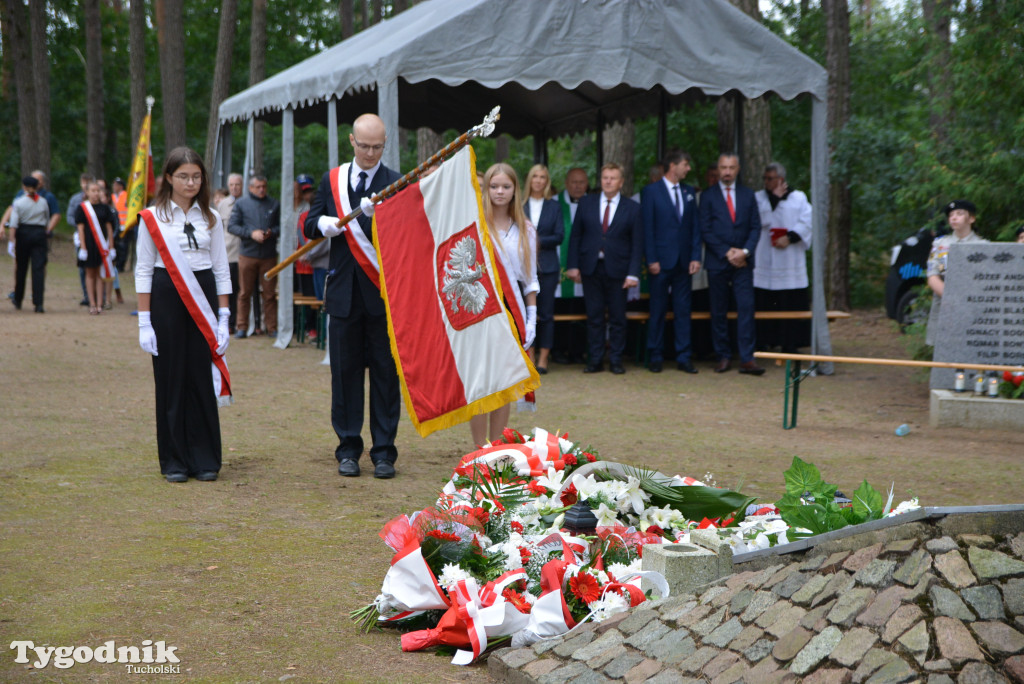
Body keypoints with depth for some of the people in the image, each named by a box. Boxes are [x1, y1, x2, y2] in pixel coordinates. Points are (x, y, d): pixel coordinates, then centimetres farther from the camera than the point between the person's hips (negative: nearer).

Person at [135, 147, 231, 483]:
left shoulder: (210, 218, 8)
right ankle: (174, 461, 10)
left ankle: (206, 460, 10)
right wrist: (144, 321, -5)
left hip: (202, 300, 2)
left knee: (203, 378, 1)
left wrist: (223, 317, 2)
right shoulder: (153, 218, 1)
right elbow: (143, 270, 1)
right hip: (166, 300, -2)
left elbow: (221, 269, 9)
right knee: (171, 378, 1)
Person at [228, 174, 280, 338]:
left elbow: (281, 226, 13)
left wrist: (272, 232, -8)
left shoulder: (274, 204, 12)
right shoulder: (241, 203, 7)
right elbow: (231, 226, 0)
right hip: (247, 255, -1)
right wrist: (251, 233, -12)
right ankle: (241, 327, 11)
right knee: (245, 293, 3)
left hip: (269, 256, 1)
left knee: (270, 293, 2)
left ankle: (271, 327, 9)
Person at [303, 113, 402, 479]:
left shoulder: (396, 183, -1)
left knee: (385, 372, 3)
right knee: (345, 370, 7)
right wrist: (324, 223, -14)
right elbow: (310, 225, 9)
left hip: (383, 293, -2)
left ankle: (383, 451, 12)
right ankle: (348, 448, 17)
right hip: (344, 291, 3)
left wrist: (376, 215, -31)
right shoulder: (331, 180, 10)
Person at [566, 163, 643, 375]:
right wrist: (573, 265, -1)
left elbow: (637, 243, 0)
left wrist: (633, 273, -8)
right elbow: (575, 236, 8)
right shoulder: (586, 203, 8)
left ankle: (616, 359, 12)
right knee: (594, 316, 4)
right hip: (591, 267, 1)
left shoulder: (632, 208, 3)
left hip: (617, 269, -1)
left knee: (617, 317, 3)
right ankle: (595, 359, 10)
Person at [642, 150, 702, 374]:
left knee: (683, 310, 4)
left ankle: (683, 357, 7)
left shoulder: (689, 192, 12)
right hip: (661, 262, -4)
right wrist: (651, 260, -11)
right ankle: (655, 357, 11)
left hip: (684, 262, 4)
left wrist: (696, 256, 1)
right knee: (658, 311, 3)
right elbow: (647, 228, -5)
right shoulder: (650, 192, -2)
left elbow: (696, 226, 10)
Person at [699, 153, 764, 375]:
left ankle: (747, 359, -6)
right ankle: (723, 356, 11)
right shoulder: (708, 196, 3)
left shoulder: (748, 194, 11)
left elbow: (755, 226, 7)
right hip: (717, 262, -1)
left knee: (746, 308, -6)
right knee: (718, 312, 2)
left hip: (742, 262, 1)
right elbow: (705, 230, -2)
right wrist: (726, 252, -11)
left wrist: (745, 251, -9)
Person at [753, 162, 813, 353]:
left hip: (790, 258, 0)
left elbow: (807, 221, -2)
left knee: (791, 303, -3)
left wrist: (790, 238, -13)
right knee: (763, 303, -4)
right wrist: (773, 199, -8)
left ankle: (790, 345, 2)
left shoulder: (798, 198, 8)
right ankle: (763, 343, 1)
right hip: (764, 258, 0)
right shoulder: (759, 197, 10)